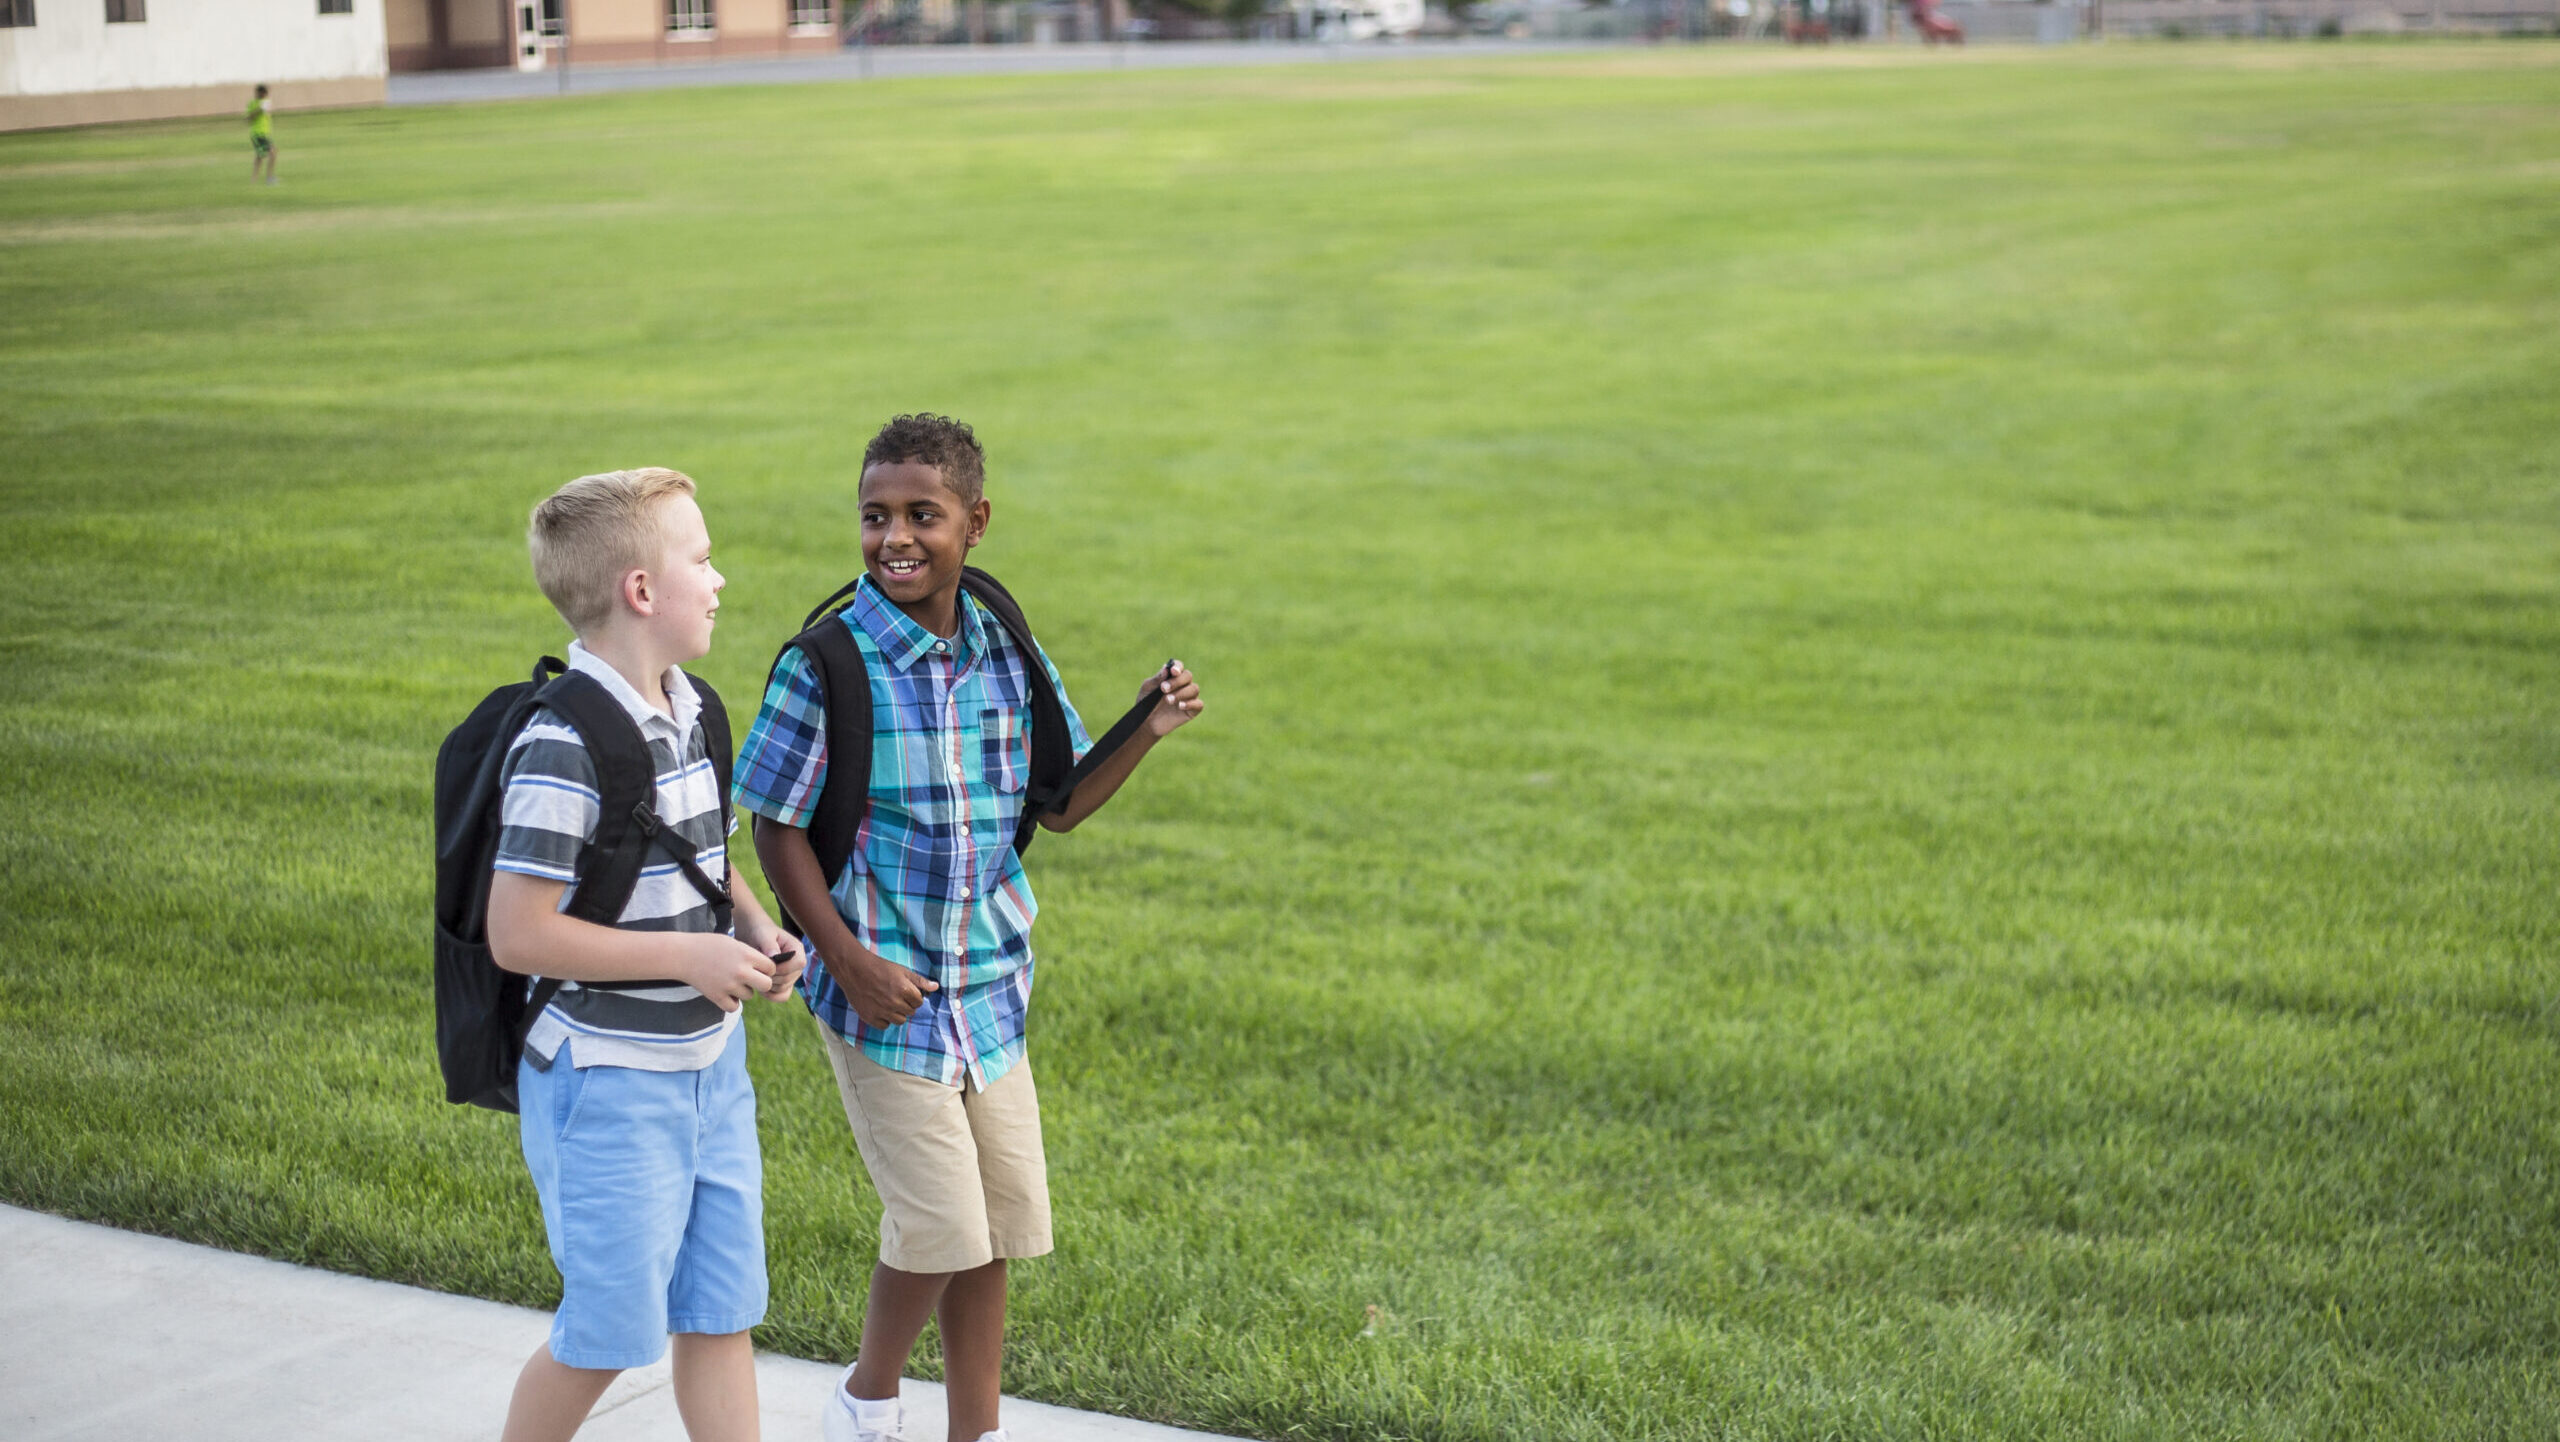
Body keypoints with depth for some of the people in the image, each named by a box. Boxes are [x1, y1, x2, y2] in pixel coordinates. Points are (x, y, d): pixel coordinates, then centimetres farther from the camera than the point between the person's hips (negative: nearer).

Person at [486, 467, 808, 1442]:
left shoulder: (687, 714, 6)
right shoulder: (566, 748, -22)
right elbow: (519, 935, -24)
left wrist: (756, 930, 2)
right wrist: (691, 958, -20)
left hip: (708, 1063, 8)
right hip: (610, 1082, -8)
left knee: (720, 1315, 13)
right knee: (608, 1332, 4)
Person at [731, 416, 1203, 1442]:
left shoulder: (1008, 655, 2)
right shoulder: (828, 664, -13)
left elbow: (1059, 806, 11)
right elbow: (777, 827, -8)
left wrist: (1147, 731, -5)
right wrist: (850, 962, -16)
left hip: (988, 985, 5)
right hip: (884, 990, -5)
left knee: (999, 1223, 10)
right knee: (941, 1227, -5)